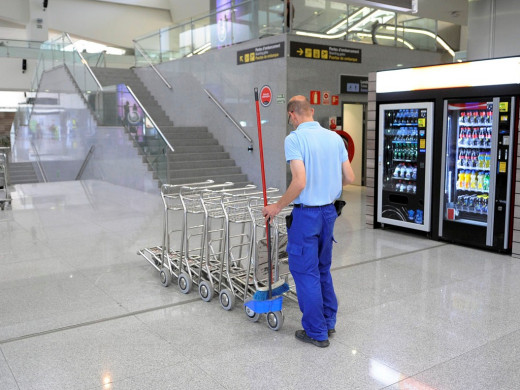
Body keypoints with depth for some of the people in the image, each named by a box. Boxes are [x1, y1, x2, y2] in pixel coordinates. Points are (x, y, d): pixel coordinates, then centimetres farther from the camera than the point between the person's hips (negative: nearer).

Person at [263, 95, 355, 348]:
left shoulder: (294, 139, -15)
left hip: (306, 213, -7)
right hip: (329, 211, 7)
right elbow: (349, 177, 5)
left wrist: (277, 207, -12)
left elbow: (299, 182, -25)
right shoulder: (334, 137, 4)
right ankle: (328, 321, 31)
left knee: (305, 272, 5)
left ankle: (316, 332, 14)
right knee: (322, 268, 21)